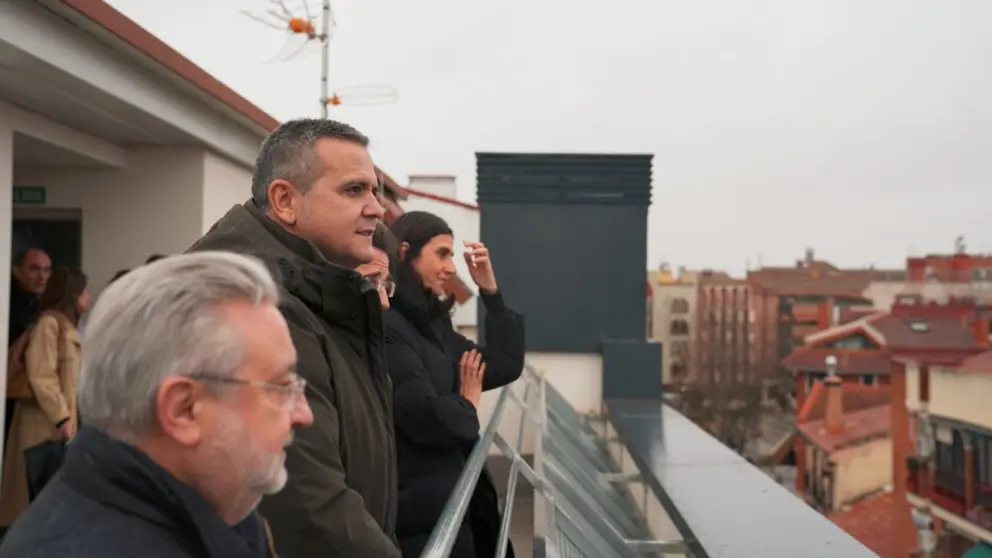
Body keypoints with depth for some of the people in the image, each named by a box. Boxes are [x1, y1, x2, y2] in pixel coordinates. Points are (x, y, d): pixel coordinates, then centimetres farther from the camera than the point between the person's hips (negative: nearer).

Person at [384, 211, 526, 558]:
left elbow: (506, 368, 9)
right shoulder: (388, 326, -18)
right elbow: (426, 417, -25)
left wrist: (490, 291, 3)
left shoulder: (432, 323, 11)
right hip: (420, 505, -9)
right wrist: (467, 406, -3)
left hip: (451, 496, 9)